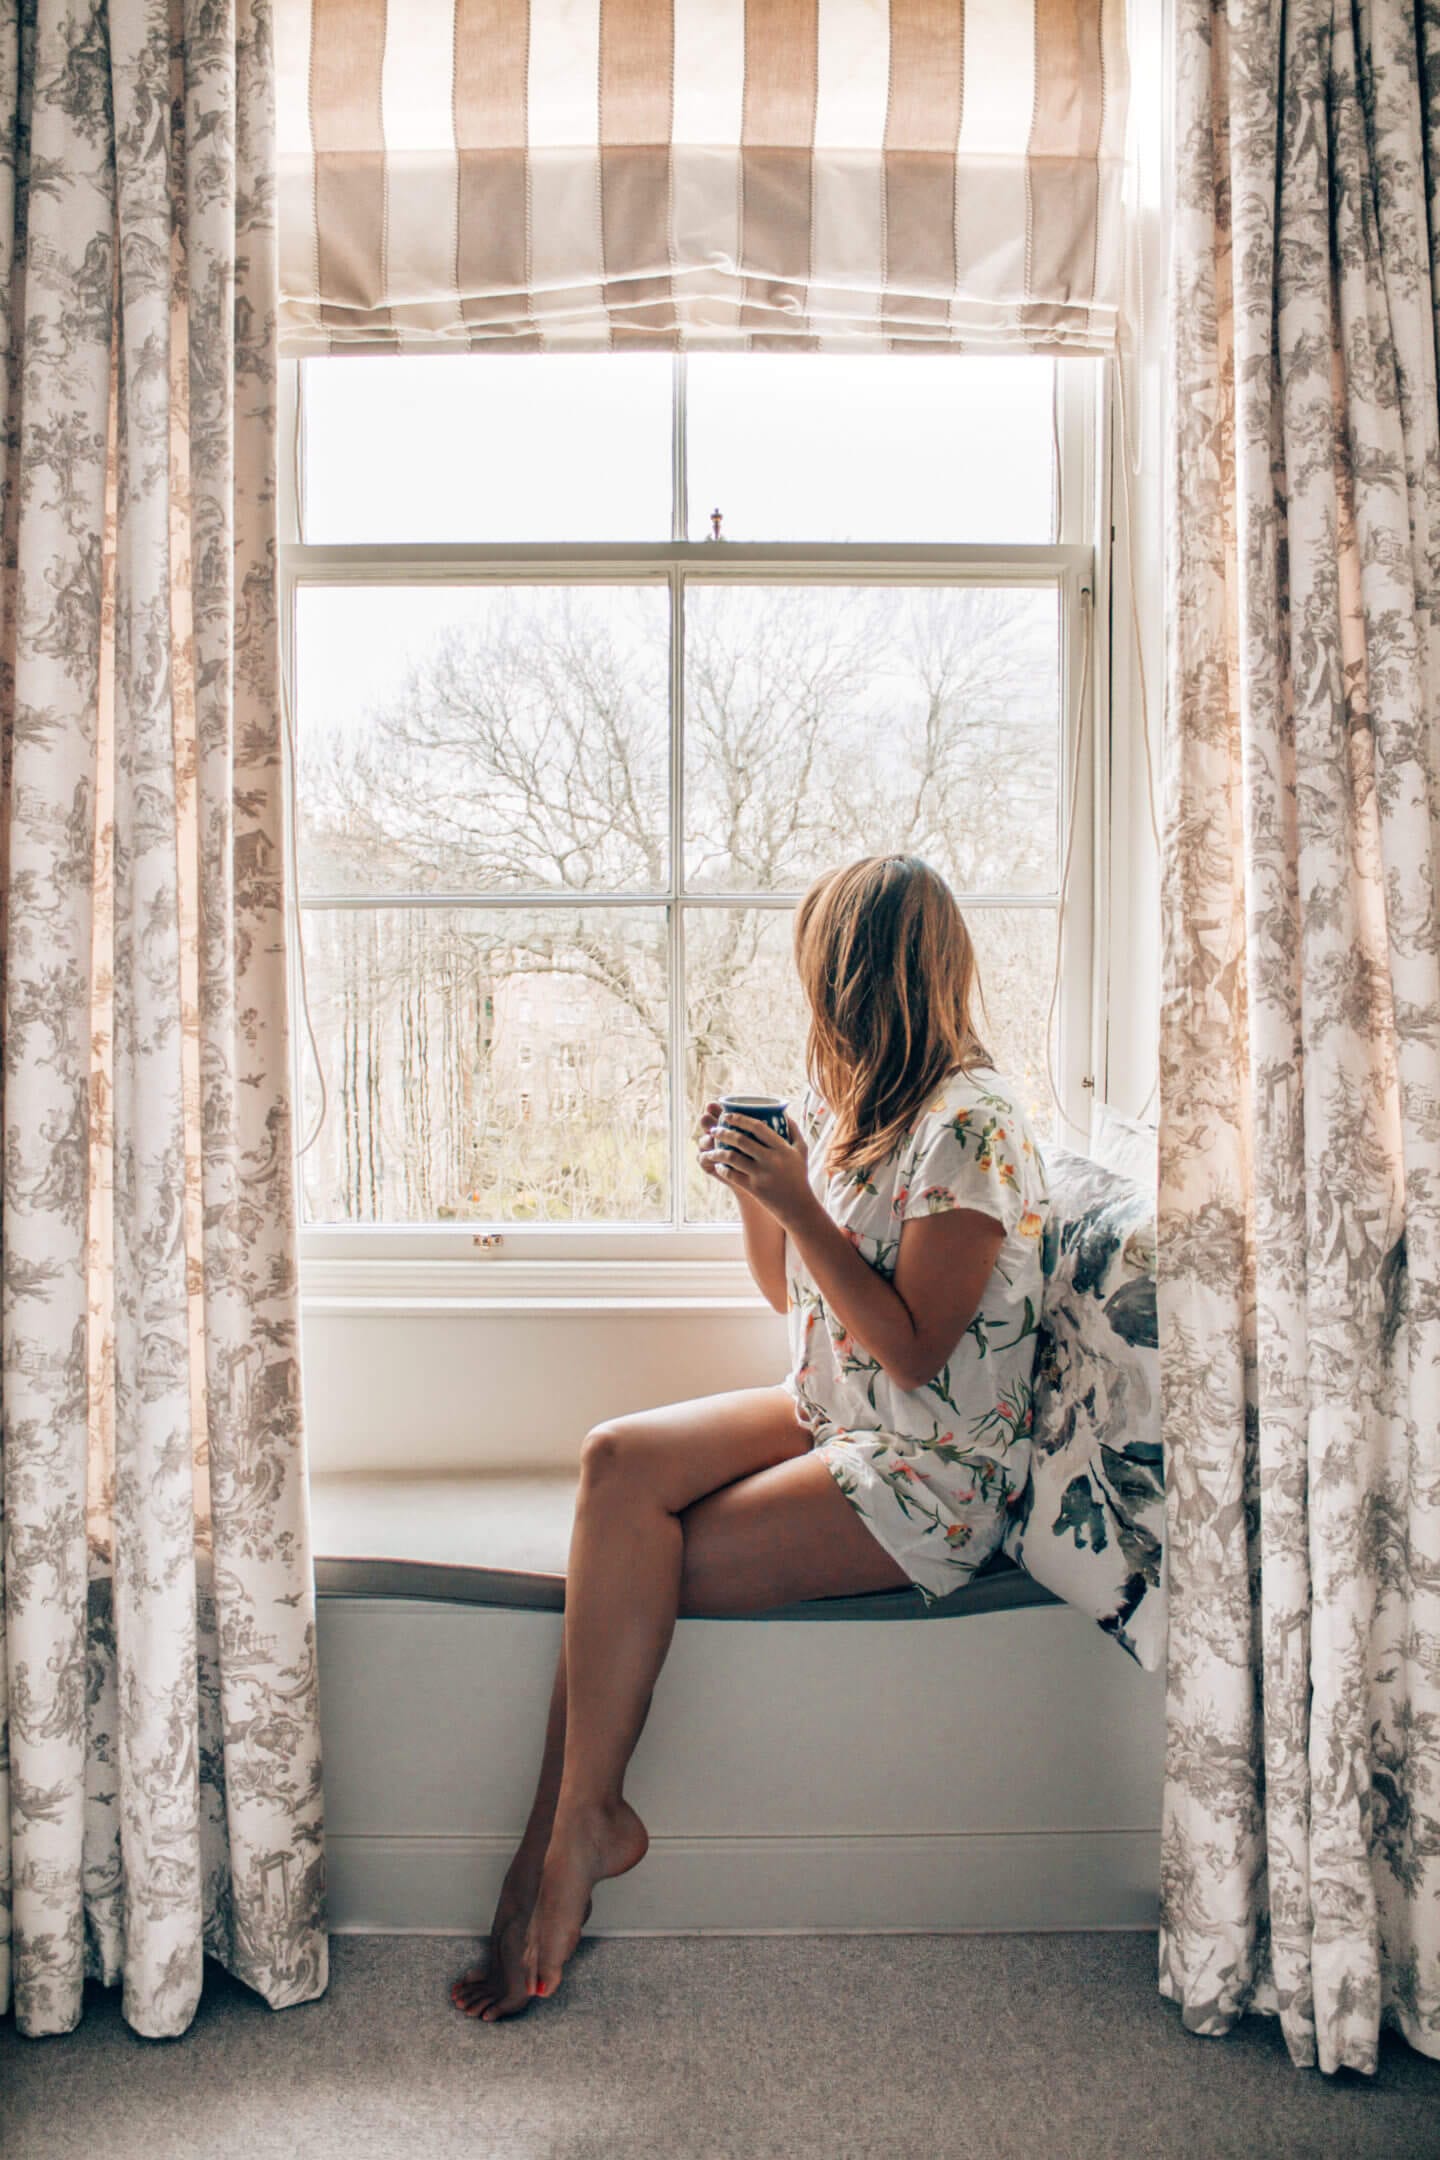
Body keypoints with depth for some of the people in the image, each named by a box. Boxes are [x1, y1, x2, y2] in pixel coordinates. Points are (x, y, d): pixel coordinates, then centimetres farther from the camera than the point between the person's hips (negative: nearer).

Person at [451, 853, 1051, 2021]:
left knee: (635, 1563, -19)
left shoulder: (973, 1122, -17)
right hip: (828, 1417, 8)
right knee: (617, 1458, -15)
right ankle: (580, 1820, -13)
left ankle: (577, 1824, 1)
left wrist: (798, 1202, -22)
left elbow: (911, 1352, -20)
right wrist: (752, 1187, -1)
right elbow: (790, 1290, 16)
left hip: (932, 1475, -8)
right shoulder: (844, 1102, 10)